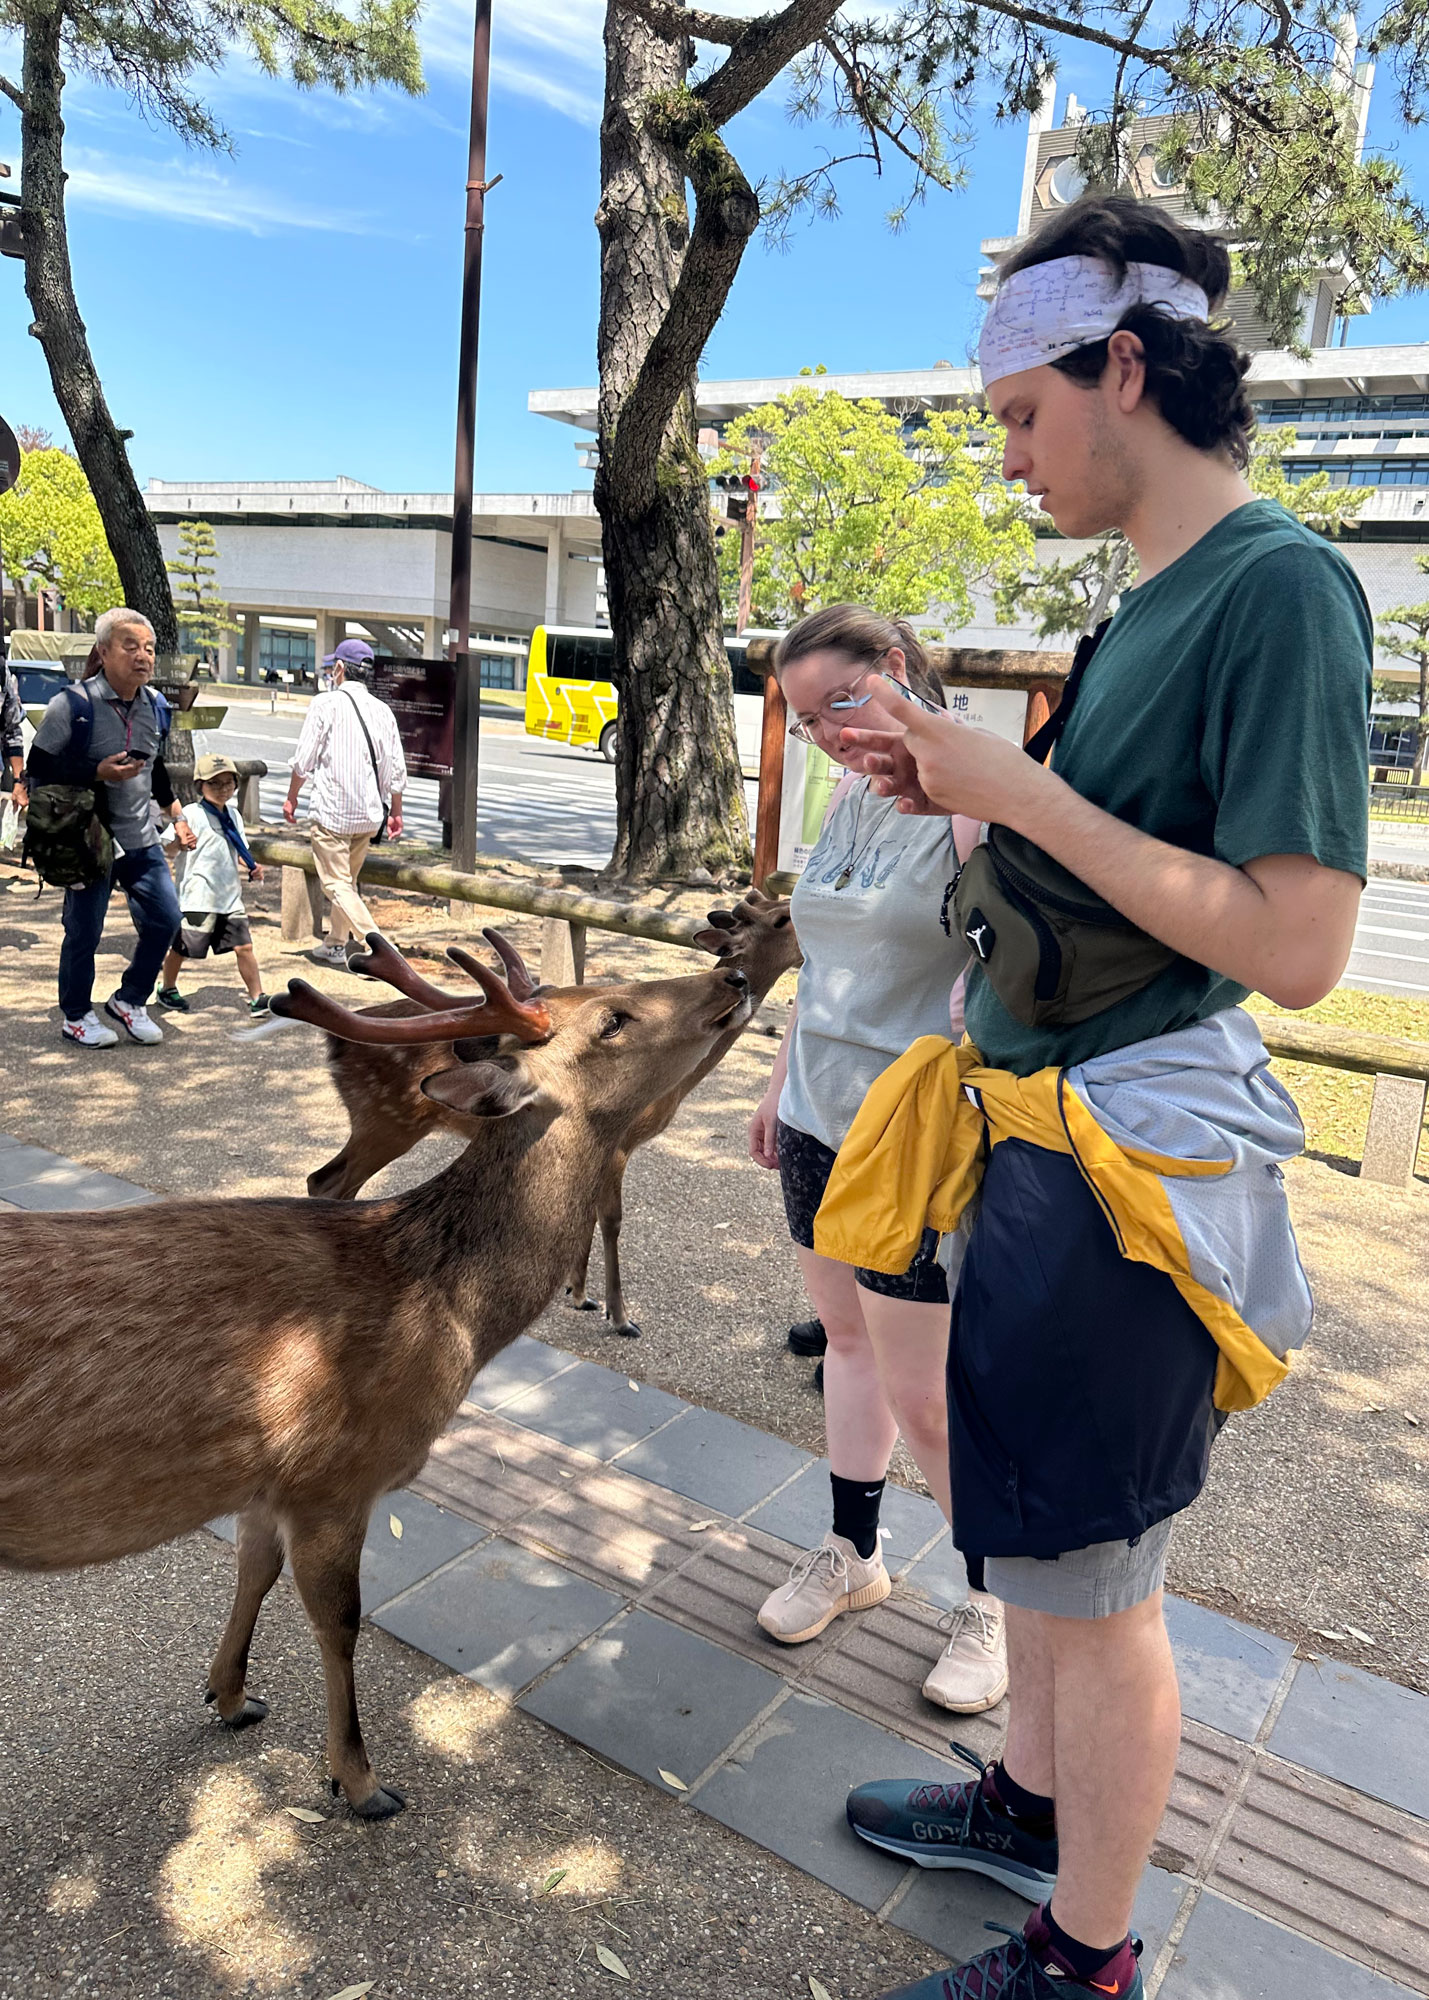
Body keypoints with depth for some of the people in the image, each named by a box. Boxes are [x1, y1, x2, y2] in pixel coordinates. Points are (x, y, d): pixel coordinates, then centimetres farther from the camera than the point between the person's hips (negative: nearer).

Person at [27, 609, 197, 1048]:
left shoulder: (155, 706, 6)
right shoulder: (73, 704, -13)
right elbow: (39, 770, -13)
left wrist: (177, 817, 18)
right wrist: (98, 772, -23)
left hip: (142, 840, 6)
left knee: (165, 919, 4)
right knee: (84, 931, 5)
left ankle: (128, 1000, 26)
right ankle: (76, 1017, 25)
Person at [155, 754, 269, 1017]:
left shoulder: (233, 815, 11)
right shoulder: (191, 814, -8)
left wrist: (252, 867, 3)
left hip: (231, 896, 5)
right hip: (199, 896, -5)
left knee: (243, 946, -1)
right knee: (182, 948, 8)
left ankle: (257, 997, 5)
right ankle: (167, 989, 30)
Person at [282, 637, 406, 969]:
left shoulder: (325, 703, -7)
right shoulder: (382, 710, 8)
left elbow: (304, 760, -7)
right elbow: (397, 770, 9)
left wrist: (291, 798, 7)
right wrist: (395, 813, 19)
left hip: (332, 811, -6)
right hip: (370, 814, 6)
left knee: (337, 883, -3)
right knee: (347, 880, 20)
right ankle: (337, 944, 29)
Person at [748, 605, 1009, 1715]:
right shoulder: (849, 799, 10)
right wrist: (781, 1083, 20)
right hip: (821, 1125, 8)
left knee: (924, 1396, 2)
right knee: (849, 1339, 19)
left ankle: (996, 1594, 27)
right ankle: (853, 1554, 38)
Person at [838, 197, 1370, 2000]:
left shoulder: (1283, 584, -16)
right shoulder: (1154, 598, 12)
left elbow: (1296, 944, -23)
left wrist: (1025, 792, -20)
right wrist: (966, 792, 3)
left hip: (1138, 1155, -9)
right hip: (1047, 1126, 9)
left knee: (1091, 1565, 7)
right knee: (1036, 1515, 23)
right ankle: (1033, 1804, 46)